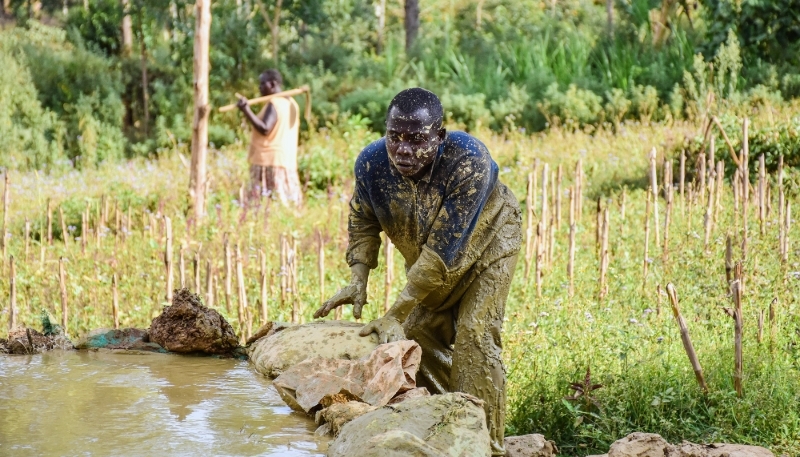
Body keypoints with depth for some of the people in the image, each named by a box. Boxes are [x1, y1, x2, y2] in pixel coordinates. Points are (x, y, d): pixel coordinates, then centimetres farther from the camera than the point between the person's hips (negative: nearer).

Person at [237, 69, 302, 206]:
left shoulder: (273, 105, -12)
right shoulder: (291, 103, 15)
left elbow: (264, 129, -23)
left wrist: (247, 111, -25)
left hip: (269, 160, -9)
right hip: (287, 160, 9)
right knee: (287, 200, 5)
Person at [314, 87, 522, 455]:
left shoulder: (468, 161, -42)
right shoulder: (371, 162, -27)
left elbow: (444, 251, -41)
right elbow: (363, 222, -4)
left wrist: (395, 316, -41)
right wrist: (358, 279, -19)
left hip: (484, 244, -5)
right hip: (424, 253, 5)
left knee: (474, 338, -17)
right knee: (420, 333, 5)